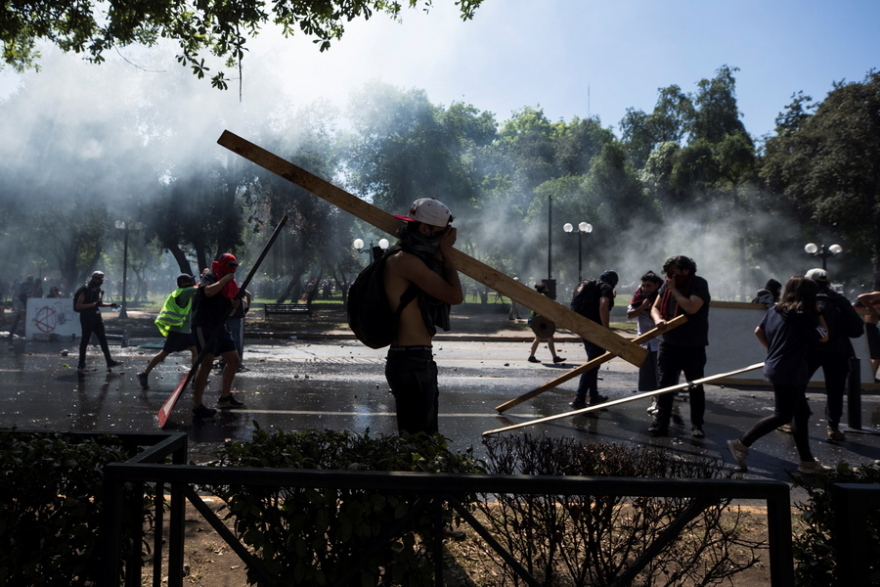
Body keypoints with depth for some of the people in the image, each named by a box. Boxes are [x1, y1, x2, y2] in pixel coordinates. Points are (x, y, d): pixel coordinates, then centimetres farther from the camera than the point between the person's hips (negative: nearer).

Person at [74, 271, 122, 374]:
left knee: (103, 339, 8)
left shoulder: (98, 290, 8)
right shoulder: (85, 291, -16)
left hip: (96, 317, 8)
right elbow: (78, 305, -21)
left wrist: (110, 305, 6)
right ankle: (81, 365, 9)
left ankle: (109, 362, 13)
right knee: (85, 340, -1)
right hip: (86, 318, -8)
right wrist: (93, 304, -26)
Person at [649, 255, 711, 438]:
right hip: (668, 342, 5)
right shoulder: (667, 284, 5)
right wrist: (658, 320, -13)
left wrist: (674, 288, -19)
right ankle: (661, 422, 14)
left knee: (695, 386, 6)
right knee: (665, 384, 7)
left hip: (693, 346, -4)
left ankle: (697, 425, 17)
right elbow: (655, 307, 9)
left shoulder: (699, 284, -12)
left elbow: (691, 308, -27)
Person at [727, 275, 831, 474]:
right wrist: (818, 313, -1)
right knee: (782, 416, -1)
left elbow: (758, 331, 14)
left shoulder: (774, 310, 6)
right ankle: (741, 444, -1)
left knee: (801, 413, 15)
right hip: (790, 373, -9)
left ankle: (807, 460, 21)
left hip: (775, 367, 9)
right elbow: (824, 337, -8)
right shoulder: (803, 316, -16)